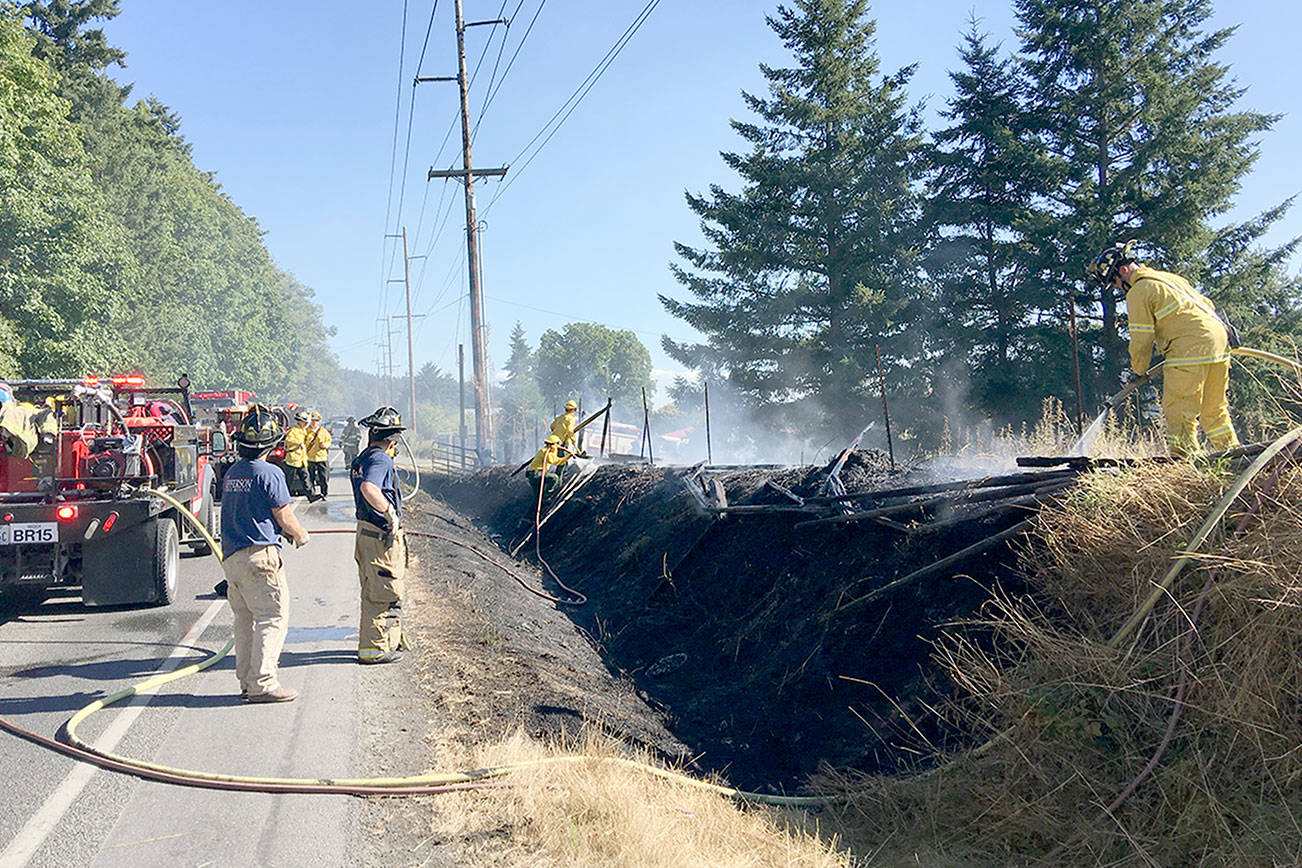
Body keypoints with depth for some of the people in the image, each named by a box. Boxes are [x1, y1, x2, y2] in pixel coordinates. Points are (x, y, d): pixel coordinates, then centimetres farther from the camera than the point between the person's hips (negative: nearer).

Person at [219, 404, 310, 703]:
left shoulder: (231, 473, 12)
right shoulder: (269, 473, -12)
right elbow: (284, 517, -9)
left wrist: (285, 531, 25)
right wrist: (301, 535, 12)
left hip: (231, 555, 8)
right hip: (260, 555, -8)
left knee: (245, 620, 14)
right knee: (273, 618, -3)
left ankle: (247, 681, 18)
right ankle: (262, 682, -6)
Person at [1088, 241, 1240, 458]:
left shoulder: (1138, 292, -5)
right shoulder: (1169, 277, 22)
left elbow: (1141, 340, -5)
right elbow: (1206, 304, 28)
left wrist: (1139, 372, 8)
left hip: (1189, 350, -9)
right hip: (1218, 339, 9)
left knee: (1178, 412, -5)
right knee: (1215, 410, 18)